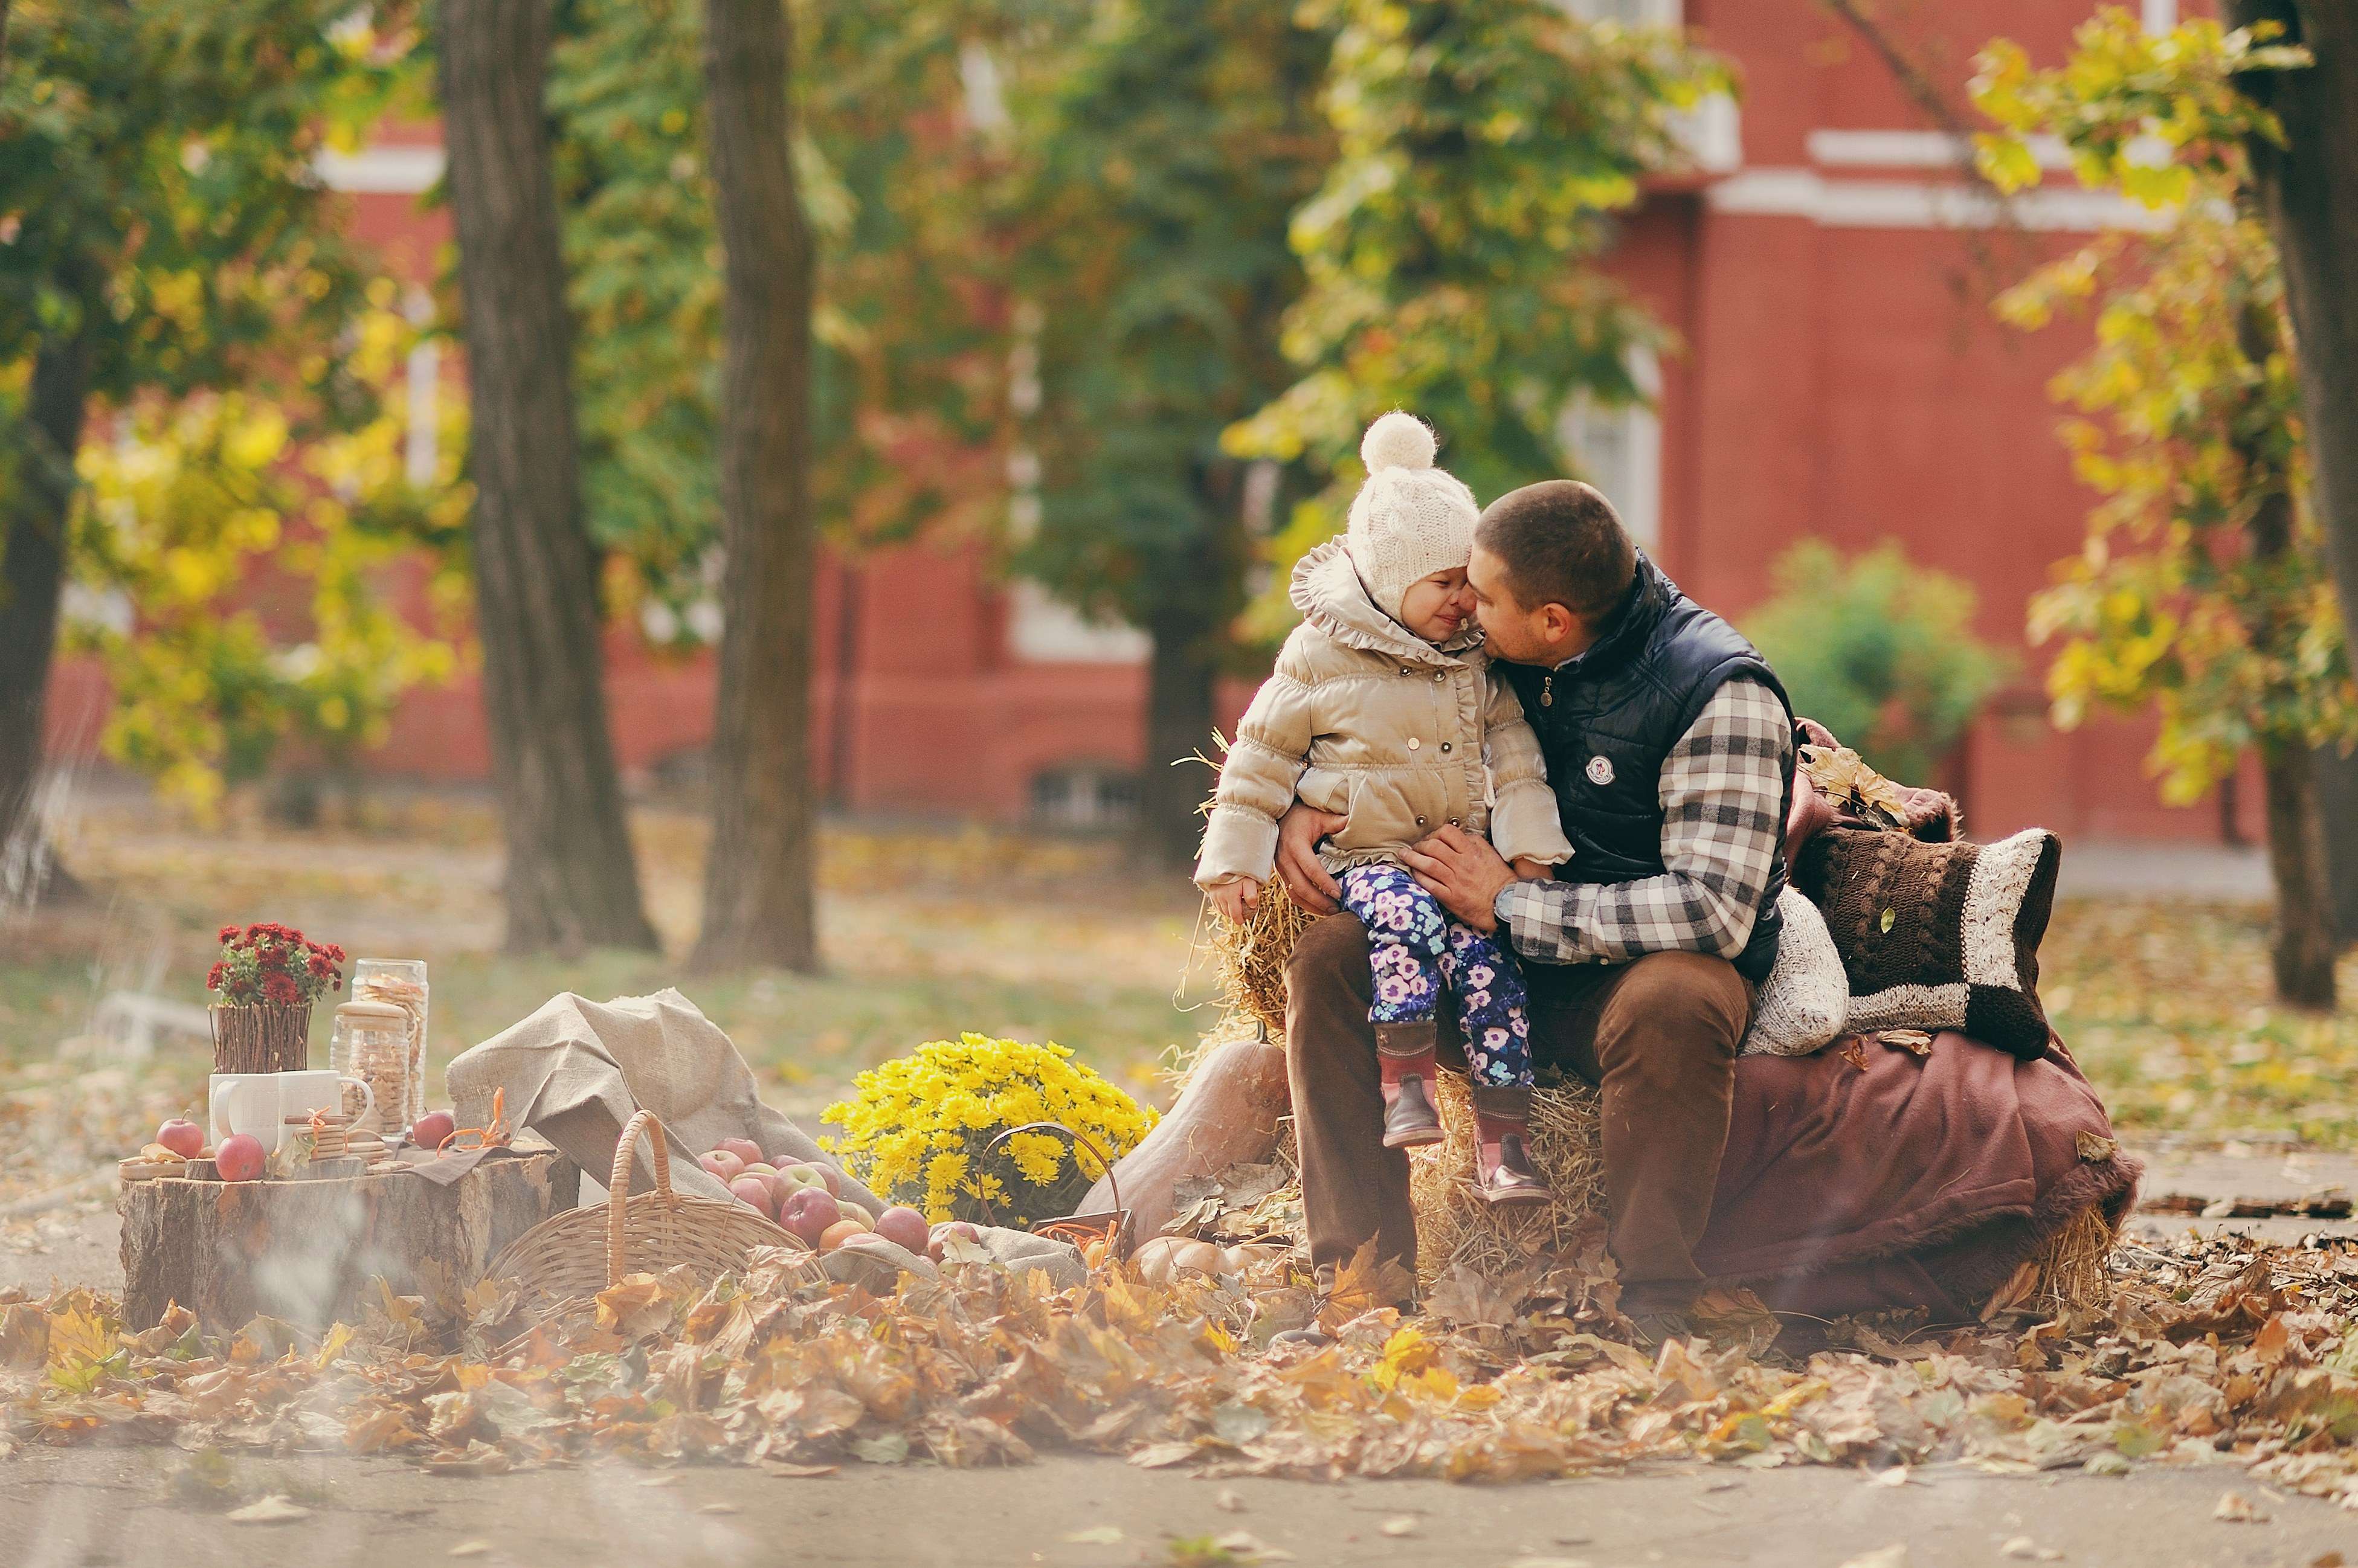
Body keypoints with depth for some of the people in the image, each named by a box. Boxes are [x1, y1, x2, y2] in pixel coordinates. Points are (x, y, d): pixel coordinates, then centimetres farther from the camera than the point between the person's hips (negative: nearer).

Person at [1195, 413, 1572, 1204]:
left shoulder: (1477, 663, 9)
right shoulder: (1321, 654, -3)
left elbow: (1513, 753, 14)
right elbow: (1263, 754, 3)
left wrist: (1528, 843, 4)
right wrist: (1234, 858, 1)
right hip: (1361, 856, -4)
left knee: (1486, 963, -17)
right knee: (1405, 918, -36)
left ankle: (1503, 1141, -14)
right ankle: (1403, 1086, -33)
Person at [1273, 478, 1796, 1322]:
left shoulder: (1722, 693, -20)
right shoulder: (1511, 652, -1)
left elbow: (1716, 908, -28)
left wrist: (1510, 905, -23)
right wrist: (1295, 805, -4)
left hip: (1647, 964, -6)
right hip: (1514, 965, 6)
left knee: (1673, 1002, -40)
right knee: (1328, 957, -16)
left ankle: (1654, 1305, -29)